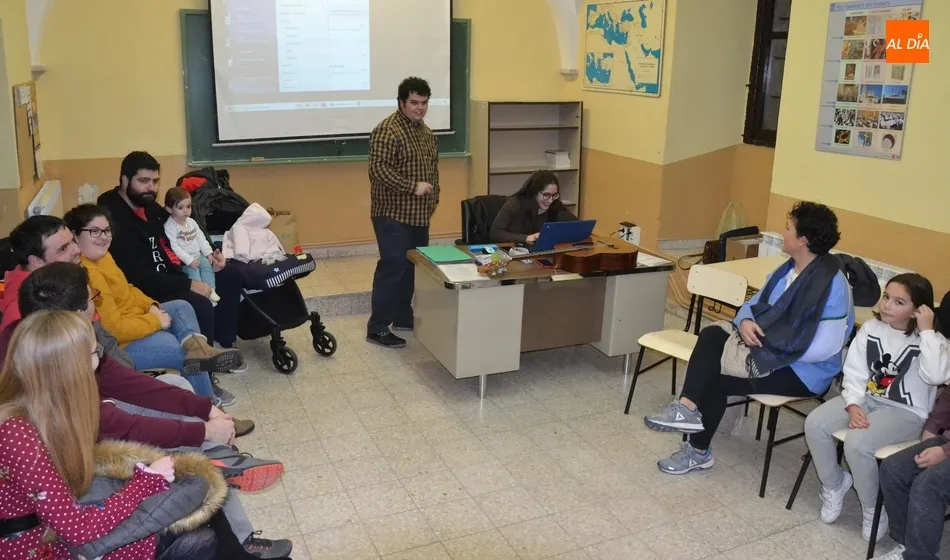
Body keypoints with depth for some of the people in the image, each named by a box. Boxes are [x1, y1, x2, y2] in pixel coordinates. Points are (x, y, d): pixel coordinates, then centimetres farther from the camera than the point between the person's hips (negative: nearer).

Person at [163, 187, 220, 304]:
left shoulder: (191, 221, 9)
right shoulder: (169, 227, -15)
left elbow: (201, 238, 12)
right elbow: (174, 247, -22)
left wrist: (209, 253, 1)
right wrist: (189, 260, -25)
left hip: (197, 255, 6)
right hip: (183, 260, -6)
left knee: (208, 265, -14)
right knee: (193, 270, -26)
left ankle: (211, 290, -16)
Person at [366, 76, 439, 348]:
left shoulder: (427, 133, 14)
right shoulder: (387, 131, -14)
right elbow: (378, 170, -22)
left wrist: (433, 198, 12)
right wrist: (413, 187, -22)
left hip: (419, 214, 9)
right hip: (393, 213, -9)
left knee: (413, 267, 13)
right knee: (393, 267, -9)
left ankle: (403, 316, 26)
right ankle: (377, 328, -2)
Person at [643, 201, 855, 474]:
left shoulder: (832, 286, -22)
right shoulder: (787, 269, 6)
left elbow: (825, 348, -26)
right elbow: (755, 303, 14)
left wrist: (773, 348, -19)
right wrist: (745, 321, -10)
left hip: (802, 371, -8)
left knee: (716, 379, -15)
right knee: (711, 335, -15)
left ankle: (698, 451, 1)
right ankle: (688, 407, -20)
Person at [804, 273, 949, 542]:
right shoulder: (871, 328, 0)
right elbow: (854, 371, -1)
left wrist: (927, 331, -27)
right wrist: (853, 405, -16)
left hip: (907, 412, -5)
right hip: (866, 399, 5)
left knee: (857, 444, -30)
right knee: (814, 423, -18)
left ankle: (873, 510, -2)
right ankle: (834, 485, 8)